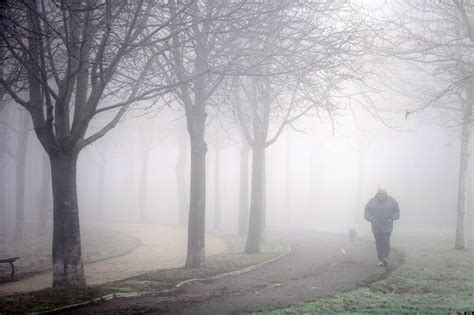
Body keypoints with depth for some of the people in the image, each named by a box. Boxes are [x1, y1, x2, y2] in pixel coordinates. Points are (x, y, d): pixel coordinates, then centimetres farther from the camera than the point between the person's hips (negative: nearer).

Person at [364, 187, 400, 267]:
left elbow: (397, 212, 9)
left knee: (386, 242, -14)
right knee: (379, 244, 2)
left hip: (387, 227, -1)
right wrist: (372, 219, -13)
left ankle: (386, 258, -14)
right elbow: (366, 213, 4)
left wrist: (391, 218, -8)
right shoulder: (372, 202, 1)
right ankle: (380, 260, 11)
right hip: (376, 227, 1)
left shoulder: (391, 201, 2)